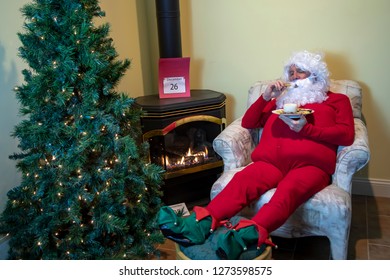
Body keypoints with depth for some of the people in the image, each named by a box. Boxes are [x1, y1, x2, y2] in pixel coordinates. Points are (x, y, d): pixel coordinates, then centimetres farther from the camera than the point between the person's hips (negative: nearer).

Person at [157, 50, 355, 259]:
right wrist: (265, 97, 11)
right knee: (243, 179, -30)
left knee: (288, 190, -37)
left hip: (310, 164, -2)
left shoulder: (337, 100, 24)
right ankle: (200, 225, -50)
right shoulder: (281, 99, 31)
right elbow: (248, 123, 25)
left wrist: (306, 129, -7)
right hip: (271, 161, 3)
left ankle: (245, 236, -61)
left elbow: (346, 135, 6)